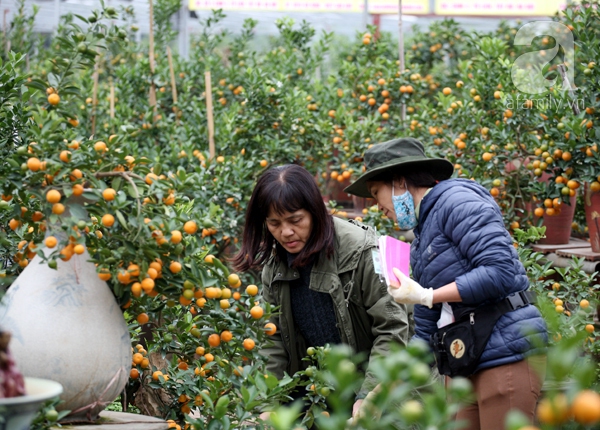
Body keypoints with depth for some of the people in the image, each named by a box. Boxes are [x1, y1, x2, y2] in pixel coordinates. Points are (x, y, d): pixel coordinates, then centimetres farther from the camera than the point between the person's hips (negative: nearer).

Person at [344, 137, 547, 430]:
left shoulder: (457, 200, -8)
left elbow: (500, 271, -20)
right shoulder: (421, 237, 19)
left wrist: (426, 296, -15)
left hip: (508, 352, -9)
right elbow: (425, 330, 20)